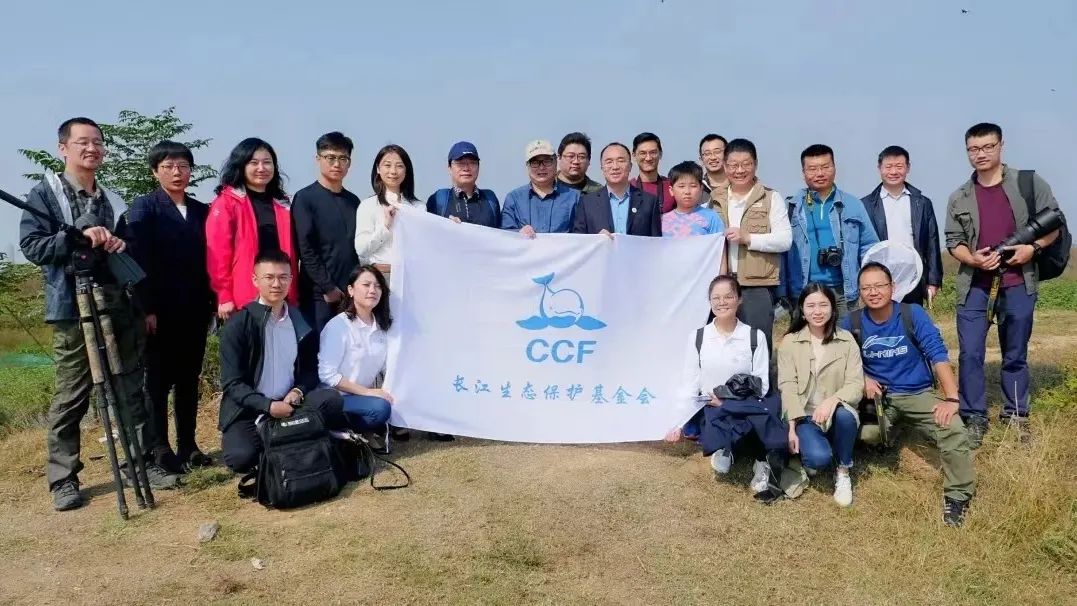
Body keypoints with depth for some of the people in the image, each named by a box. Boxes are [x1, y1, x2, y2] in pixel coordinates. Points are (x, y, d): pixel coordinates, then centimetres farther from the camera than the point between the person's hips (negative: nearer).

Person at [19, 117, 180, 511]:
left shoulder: (115, 201, 17)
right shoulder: (44, 195, 2)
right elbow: (31, 246, -9)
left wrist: (125, 246, -4)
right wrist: (78, 236, -21)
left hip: (122, 308, 5)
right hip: (74, 310, -4)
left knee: (132, 391, 9)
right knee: (70, 398, 1)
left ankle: (146, 462, 18)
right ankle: (63, 479, 10)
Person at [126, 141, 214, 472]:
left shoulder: (202, 210, 12)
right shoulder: (144, 207, -1)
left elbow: (208, 259, 10)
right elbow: (139, 259, -8)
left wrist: (212, 301, 3)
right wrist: (147, 308, -15)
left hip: (195, 309, 4)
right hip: (161, 309, -4)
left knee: (189, 379, 9)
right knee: (159, 380, 3)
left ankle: (188, 445, 16)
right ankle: (160, 449, 9)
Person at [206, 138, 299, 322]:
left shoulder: (281, 204, 14)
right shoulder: (226, 202, -1)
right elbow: (218, 252, -7)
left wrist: (294, 296, 10)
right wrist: (225, 296, -12)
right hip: (243, 300, -5)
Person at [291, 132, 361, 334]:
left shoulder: (354, 201, 16)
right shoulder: (305, 198, 0)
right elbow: (306, 249, -7)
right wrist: (327, 288, -11)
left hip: (351, 294, 4)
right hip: (319, 295, -4)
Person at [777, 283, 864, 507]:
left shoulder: (846, 340, 1)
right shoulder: (790, 342, 1)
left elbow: (856, 385, -7)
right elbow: (787, 387, -6)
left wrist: (833, 399, -28)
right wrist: (792, 427, -16)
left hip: (836, 414, 2)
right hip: (804, 416, -1)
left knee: (845, 415, -35)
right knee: (819, 457, -30)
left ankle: (843, 472, -9)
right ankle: (808, 456, 9)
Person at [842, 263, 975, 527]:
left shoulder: (913, 314, -10)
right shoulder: (852, 322, -4)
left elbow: (938, 354, -16)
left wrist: (952, 398, -25)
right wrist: (863, 379, -13)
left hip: (917, 394, -2)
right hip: (876, 397, 2)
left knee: (953, 431, -29)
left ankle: (957, 495, -8)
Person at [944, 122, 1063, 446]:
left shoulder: (1031, 184, -1)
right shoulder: (959, 198, 6)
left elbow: (1055, 224, 4)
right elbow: (953, 241, 6)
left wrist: (1033, 246, -14)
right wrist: (972, 259, -13)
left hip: (1018, 284, -1)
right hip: (973, 285, 1)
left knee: (1015, 355, 10)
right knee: (970, 354, -2)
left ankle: (1016, 417, 23)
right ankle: (973, 420, 8)